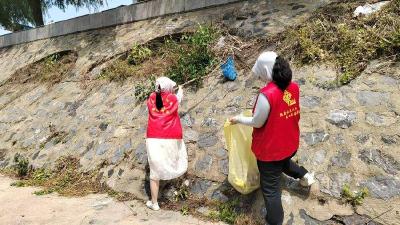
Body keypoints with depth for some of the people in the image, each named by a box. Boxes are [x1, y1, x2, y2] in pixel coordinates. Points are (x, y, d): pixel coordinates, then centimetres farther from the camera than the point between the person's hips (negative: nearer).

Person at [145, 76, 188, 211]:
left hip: (153, 139, 3)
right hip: (171, 139, -2)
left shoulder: (152, 98, 6)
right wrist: (180, 90, 44)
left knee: (155, 172, 9)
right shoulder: (173, 98, 1)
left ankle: (154, 203, 18)